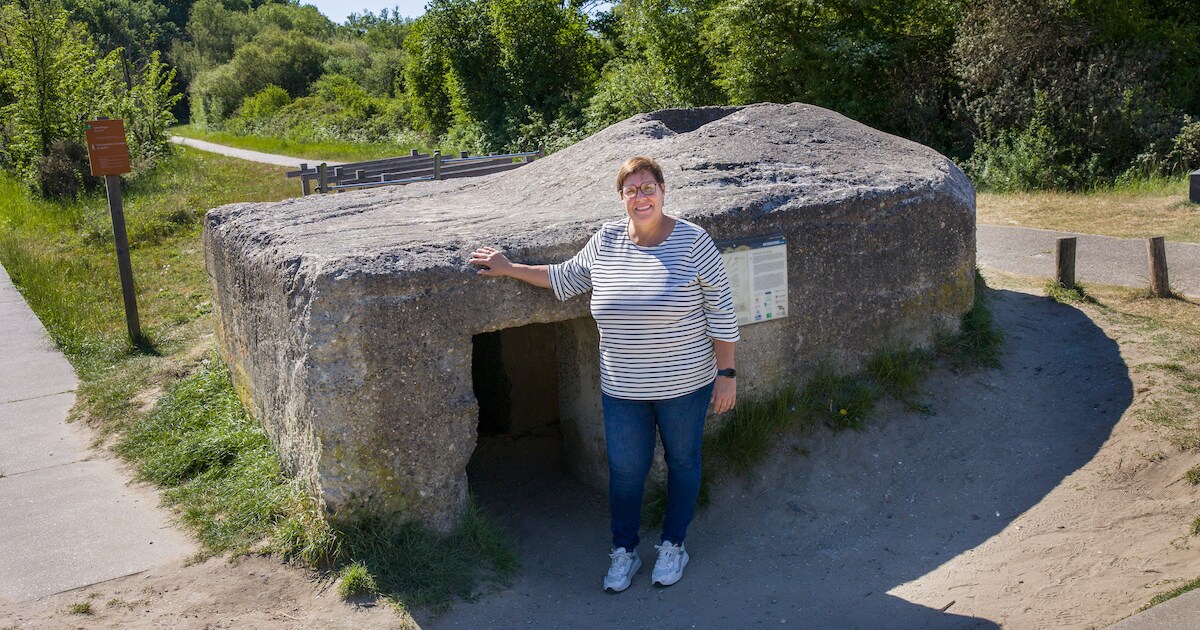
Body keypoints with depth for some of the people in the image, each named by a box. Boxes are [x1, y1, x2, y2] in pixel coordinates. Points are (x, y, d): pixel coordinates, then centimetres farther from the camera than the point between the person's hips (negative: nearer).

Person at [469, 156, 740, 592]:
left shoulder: (692, 242, -12)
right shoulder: (605, 241, -3)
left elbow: (721, 313, -8)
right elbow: (565, 279, 14)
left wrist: (727, 374, -8)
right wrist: (509, 269, 13)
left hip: (684, 384, -2)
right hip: (622, 389, 3)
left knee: (682, 461, 15)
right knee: (624, 469, 11)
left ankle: (673, 544, 38)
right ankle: (624, 551, 33)